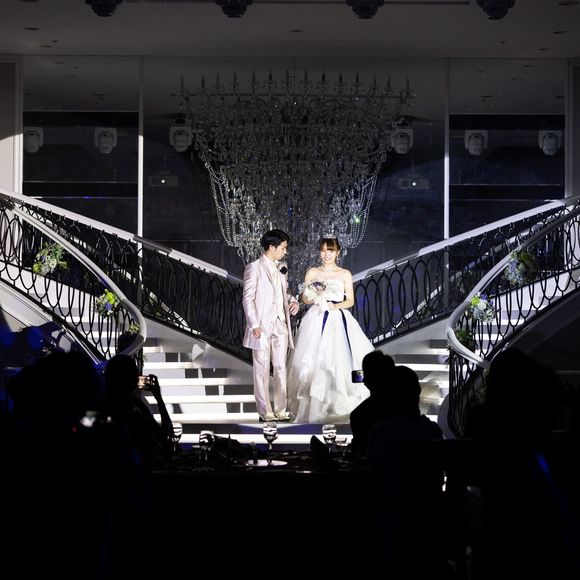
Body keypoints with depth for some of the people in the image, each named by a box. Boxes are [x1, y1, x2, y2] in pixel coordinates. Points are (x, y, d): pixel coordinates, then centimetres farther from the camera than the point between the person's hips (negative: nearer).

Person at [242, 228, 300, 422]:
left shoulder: (280, 268, 14)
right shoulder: (254, 268, -6)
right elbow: (247, 299, -9)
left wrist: (293, 301, 2)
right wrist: (254, 325, -16)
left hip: (280, 325, 6)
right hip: (262, 326, -6)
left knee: (280, 368, 7)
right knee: (262, 370, 0)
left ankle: (280, 410, 12)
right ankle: (265, 411, 5)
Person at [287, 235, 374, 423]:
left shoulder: (345, 274, 7)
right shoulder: (312, 273, 9)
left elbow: (350, 300, 5)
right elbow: (305, 298, 9)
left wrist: (335, 306, -12)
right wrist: (315, 298, -12)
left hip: (338, 319, -1)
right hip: (316, 320, 1)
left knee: (340, 359, -10)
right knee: (314, 361, -8)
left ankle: (340, 405, -3)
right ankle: (315, 406, -4)